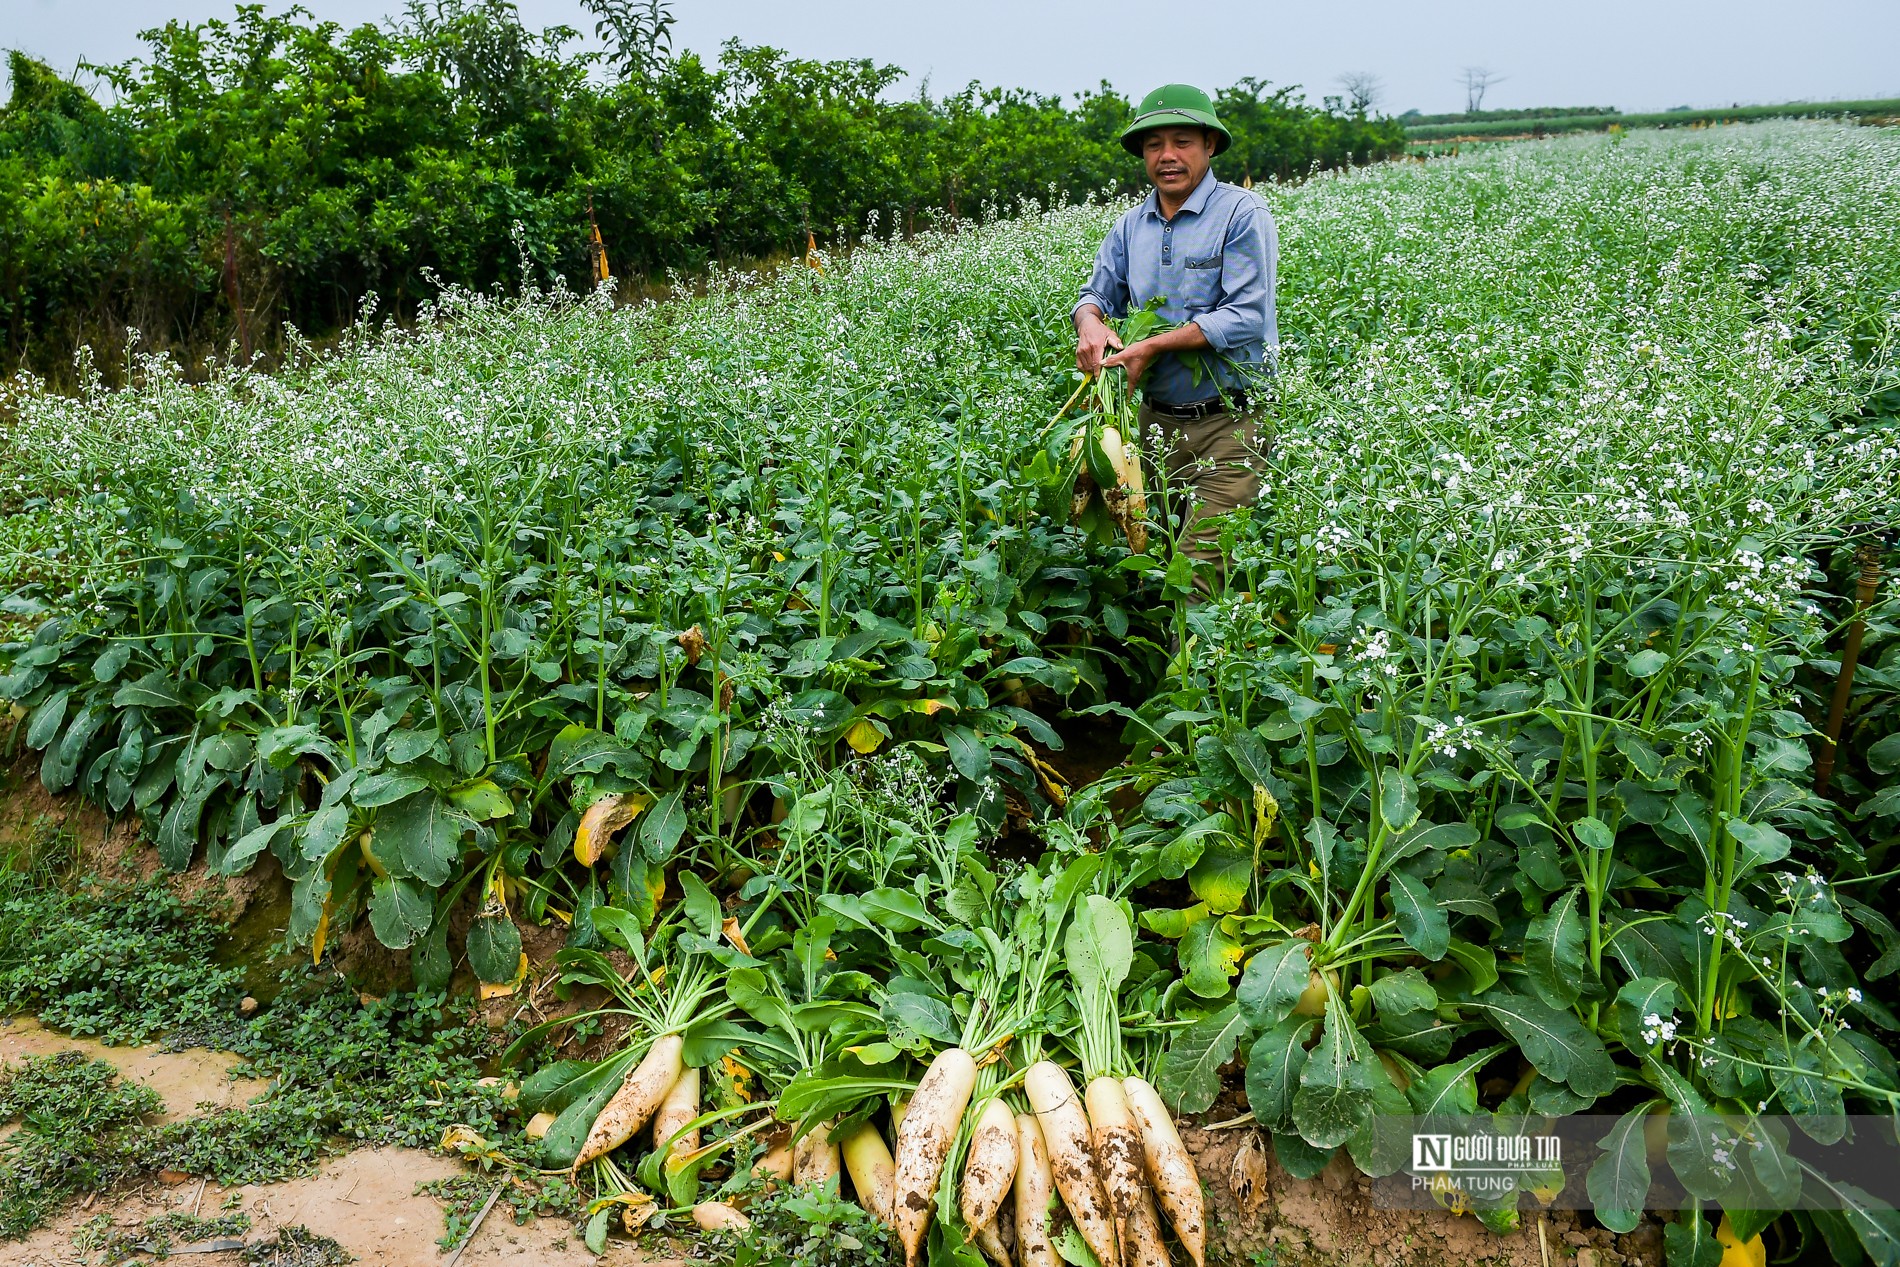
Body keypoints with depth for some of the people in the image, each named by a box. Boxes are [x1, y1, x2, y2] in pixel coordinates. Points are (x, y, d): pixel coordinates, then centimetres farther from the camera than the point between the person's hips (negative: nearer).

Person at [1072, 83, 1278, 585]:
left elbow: (1245, 317, -15)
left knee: (1200, 570, -13)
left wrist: (1153, 346, -18)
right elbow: (1098, 293, 18)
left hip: (1230, 423, -6)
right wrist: (1090, 322, -8)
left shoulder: (1241, 214, -7)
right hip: (1157, 420, 6)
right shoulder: (1130, 227, 13)